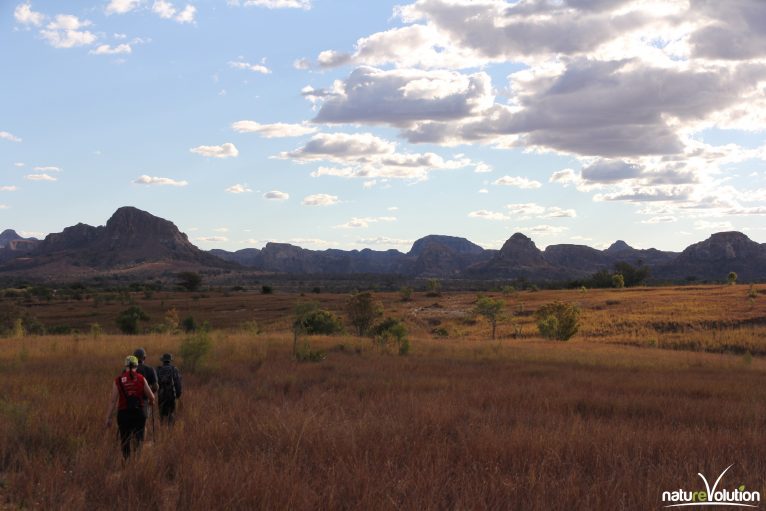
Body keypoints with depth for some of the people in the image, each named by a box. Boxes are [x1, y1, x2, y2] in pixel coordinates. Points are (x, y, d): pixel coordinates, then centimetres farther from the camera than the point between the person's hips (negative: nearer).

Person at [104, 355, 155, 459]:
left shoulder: (118, 380, -1)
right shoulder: (141, 379, 0)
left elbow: (112, 401, -4)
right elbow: (151, 397, 4)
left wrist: (108, 418, 0)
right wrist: (152, 401, 28)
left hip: (123, 413, 0)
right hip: (139, 413, 0)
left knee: (125, 442, 13)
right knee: (138, 440, 4)